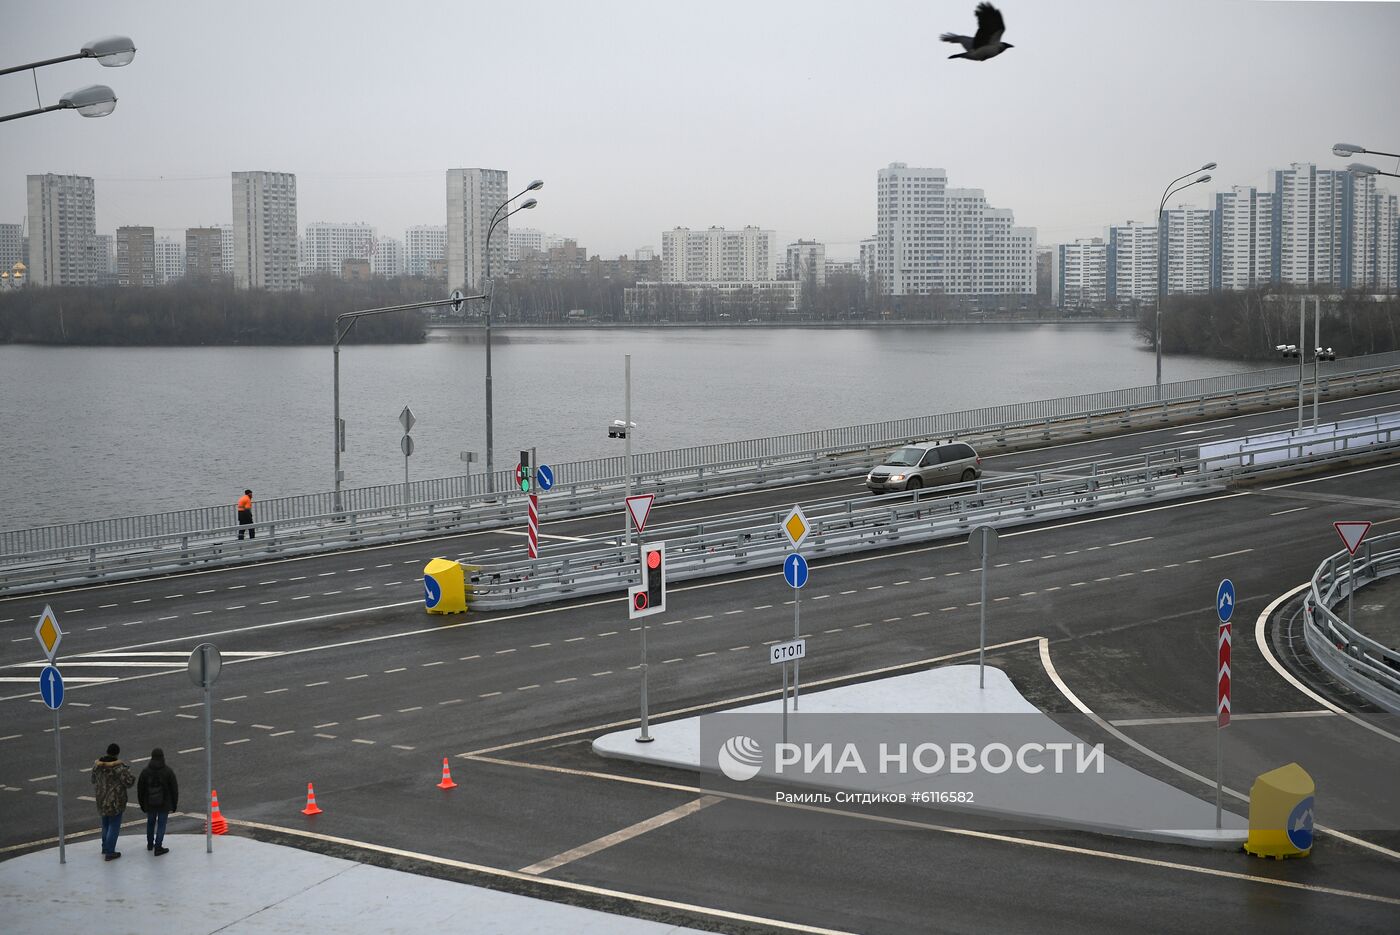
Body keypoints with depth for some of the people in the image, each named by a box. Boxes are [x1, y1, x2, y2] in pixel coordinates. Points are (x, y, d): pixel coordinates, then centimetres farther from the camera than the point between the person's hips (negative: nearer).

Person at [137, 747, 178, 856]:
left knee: (150, 822, 21)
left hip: (150, 804, 2)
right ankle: (158, 847, 4)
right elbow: (174, 789, -7)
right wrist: (174, 804, 4)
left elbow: (140, 789, 1)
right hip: (164, 804, -2)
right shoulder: (168, 772, -11)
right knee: (161, 824, 5)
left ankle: (150, 844, 35)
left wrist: (142, 804, 13)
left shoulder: (145, 772, -6)